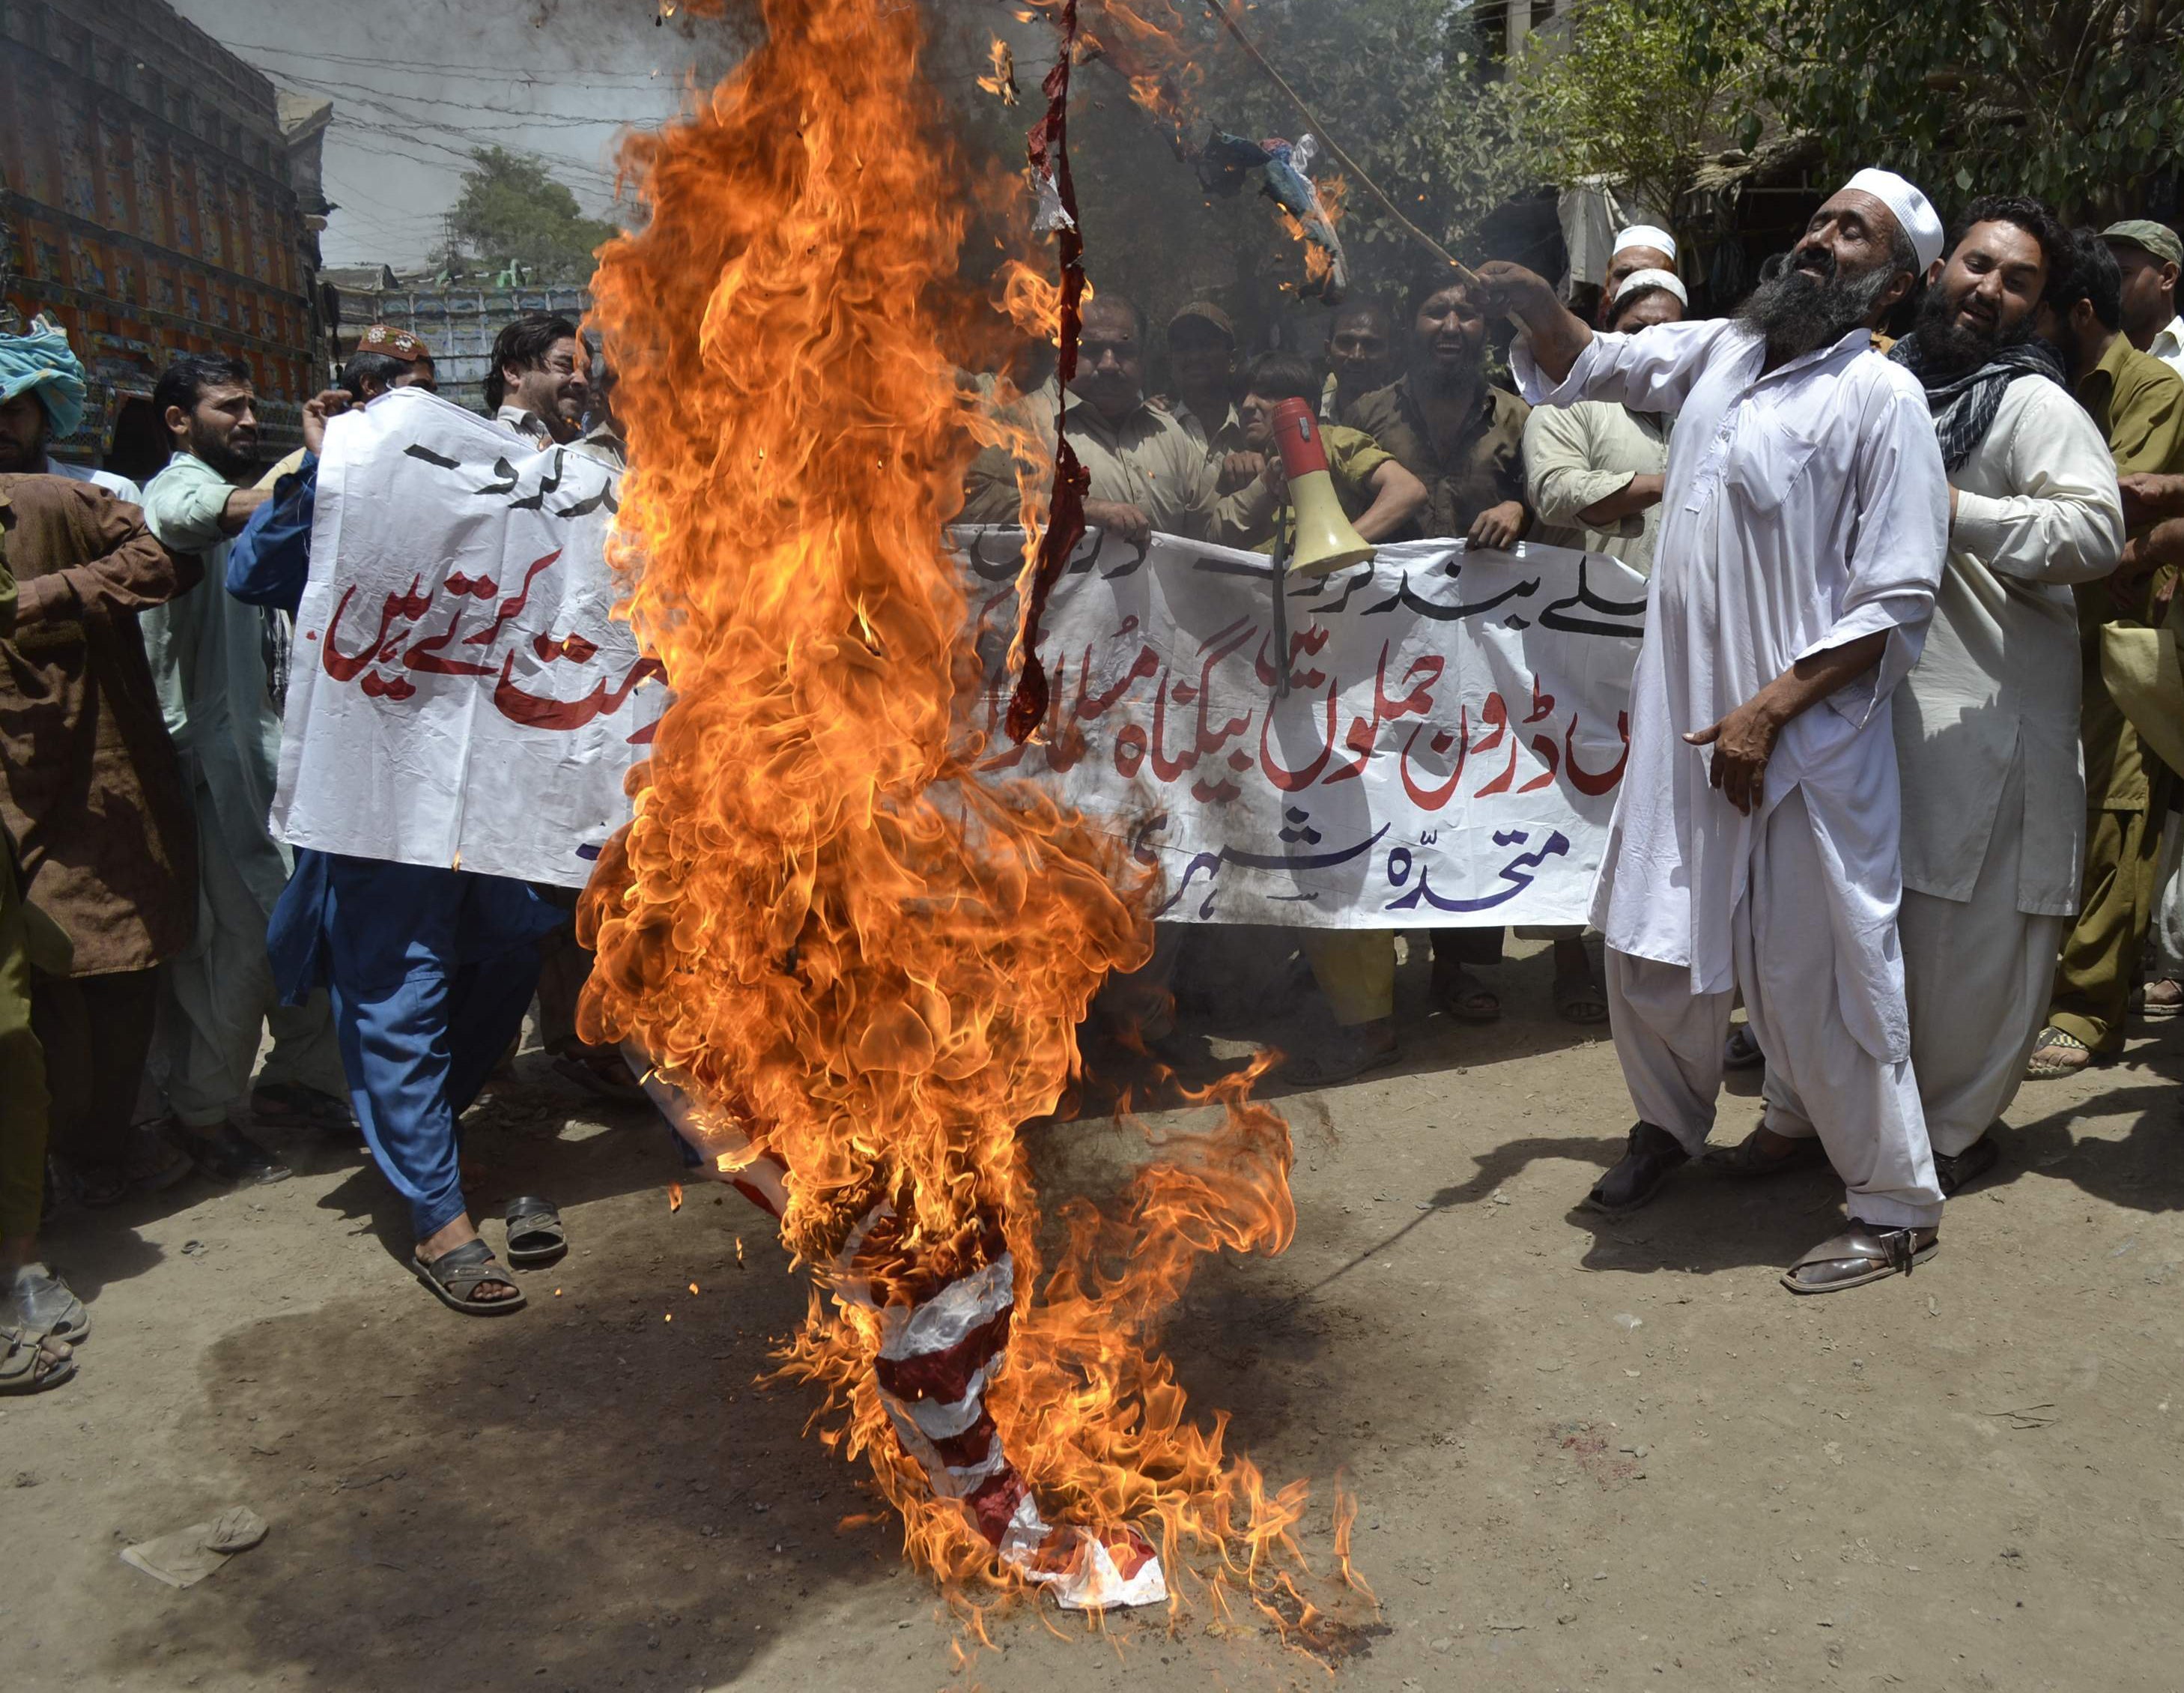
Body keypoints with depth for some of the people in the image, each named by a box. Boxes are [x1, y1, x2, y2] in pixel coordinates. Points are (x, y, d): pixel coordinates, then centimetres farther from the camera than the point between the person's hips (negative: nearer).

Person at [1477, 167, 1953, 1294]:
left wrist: (1766, 712, -18)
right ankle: (1671, 1121, 42)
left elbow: (1896, 601, -13)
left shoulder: (1882, 395, -8)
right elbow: (1594, 366, 26)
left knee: (1818, 983, 0)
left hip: (1801, 740, -6)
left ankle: (1897, 1208, 18)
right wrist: (1536, 304, 5)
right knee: (1650, 949, 16)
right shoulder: (1724, 350, 11)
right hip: (1680, 723, 6)